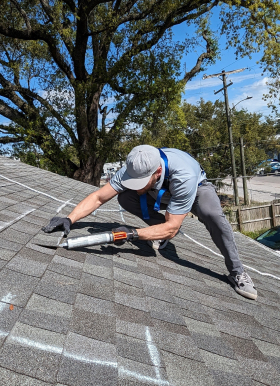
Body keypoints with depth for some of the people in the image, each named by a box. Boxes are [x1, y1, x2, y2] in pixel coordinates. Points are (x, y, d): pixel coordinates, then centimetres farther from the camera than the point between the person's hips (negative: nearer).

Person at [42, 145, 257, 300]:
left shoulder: (184, 176, -45)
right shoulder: (134, 170, -31)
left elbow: (171, 227, -41)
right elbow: (98, 197, -27)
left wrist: (134, 234, -52)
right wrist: (69, 219, -39)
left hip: (196, 189, -4)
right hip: (161, 193, 4)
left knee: (212, 214, -38)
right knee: (125, 198, -22)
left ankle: (237, 272, -16)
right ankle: (162, 230, -1)